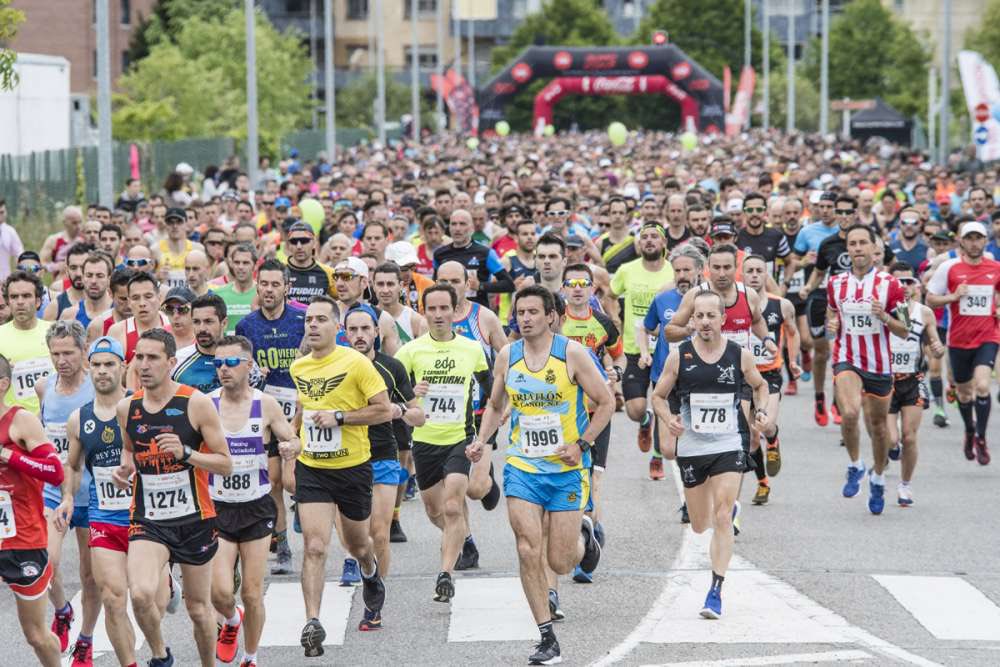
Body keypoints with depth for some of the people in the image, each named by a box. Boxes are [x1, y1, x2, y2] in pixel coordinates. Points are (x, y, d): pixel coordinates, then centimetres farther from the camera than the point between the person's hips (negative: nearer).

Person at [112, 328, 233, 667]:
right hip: (147, 520, 1)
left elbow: (225, 464, -7)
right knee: (140, 594, -23)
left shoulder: (197, 403, -10)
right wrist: (124, 468, 0)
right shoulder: (127, 407, 2)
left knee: (198, 607, 10)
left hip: (194, 519, -1)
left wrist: (185, 453, -23)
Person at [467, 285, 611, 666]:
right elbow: (495, 405, 19)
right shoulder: (507, 357, 3)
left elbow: (605, 402, -3)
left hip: (567, 469, -2)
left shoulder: (572, 353, -8)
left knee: (560, 562, -1)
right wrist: (481, 440, 3)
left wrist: (582, 445, -12)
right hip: (522, 467, 3)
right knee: (528, 552, -12)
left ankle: (583, 536, 37)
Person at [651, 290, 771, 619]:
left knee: (722, 517, -14)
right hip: (691, 447, 1)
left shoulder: (740, 355, -3)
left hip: (729, 446, -1)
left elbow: (759, 385, 17)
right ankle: (729, 507, 51)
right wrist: (668, 419, -14)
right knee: (700, 525, 13)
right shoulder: (679, 356, -4)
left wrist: (762, 412, -1)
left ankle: (716, 592, -11)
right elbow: (658, 396, 6)